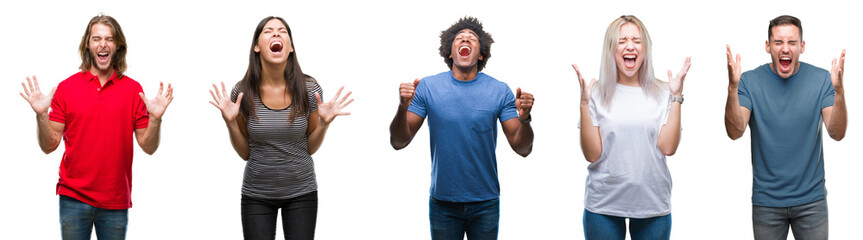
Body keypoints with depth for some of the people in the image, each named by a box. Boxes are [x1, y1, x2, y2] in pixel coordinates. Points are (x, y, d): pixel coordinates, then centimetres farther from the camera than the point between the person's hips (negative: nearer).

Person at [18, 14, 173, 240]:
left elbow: (149, 147, 1)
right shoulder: (66, 88, 2)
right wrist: (41, 115, -16)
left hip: (116, 202, 0)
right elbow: (49, 145, 0)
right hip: (73, 198, 0)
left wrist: (155, 119, -16)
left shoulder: (133, 90, 3)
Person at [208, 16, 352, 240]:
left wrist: (324, 122, -15)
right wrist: (230, 122, -15)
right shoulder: (243, 92, -9)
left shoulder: (309, 89, -8)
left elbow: (310, 148, 2)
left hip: (301, 193, 0)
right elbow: (245, 153, 0)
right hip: (257, 194, 0)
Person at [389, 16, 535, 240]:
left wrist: (524, 119, -24)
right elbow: (398, 142, -4)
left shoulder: (500, 91, -3)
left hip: (486, 204, 0)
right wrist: (403, 108, -23)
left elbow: (522, 149, -4)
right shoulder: (427, 87, -3)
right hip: (443, 203, 0)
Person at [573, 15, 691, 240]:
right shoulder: (597, 93, -2)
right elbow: (592, 154, -7)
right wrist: (584, 103, -13)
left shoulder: (661, 92, 2)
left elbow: (668, 147, -7)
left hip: (653, 204, 1)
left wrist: (676, 97, -9)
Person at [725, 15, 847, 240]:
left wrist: (839, 92, -29)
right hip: (766, 201, 0)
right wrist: (732, 88, -32)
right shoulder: (750, 81, -5)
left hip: (811, 199, 1)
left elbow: (837, 134, -12)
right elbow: (735, 132, -17)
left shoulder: (822, 79, -3)